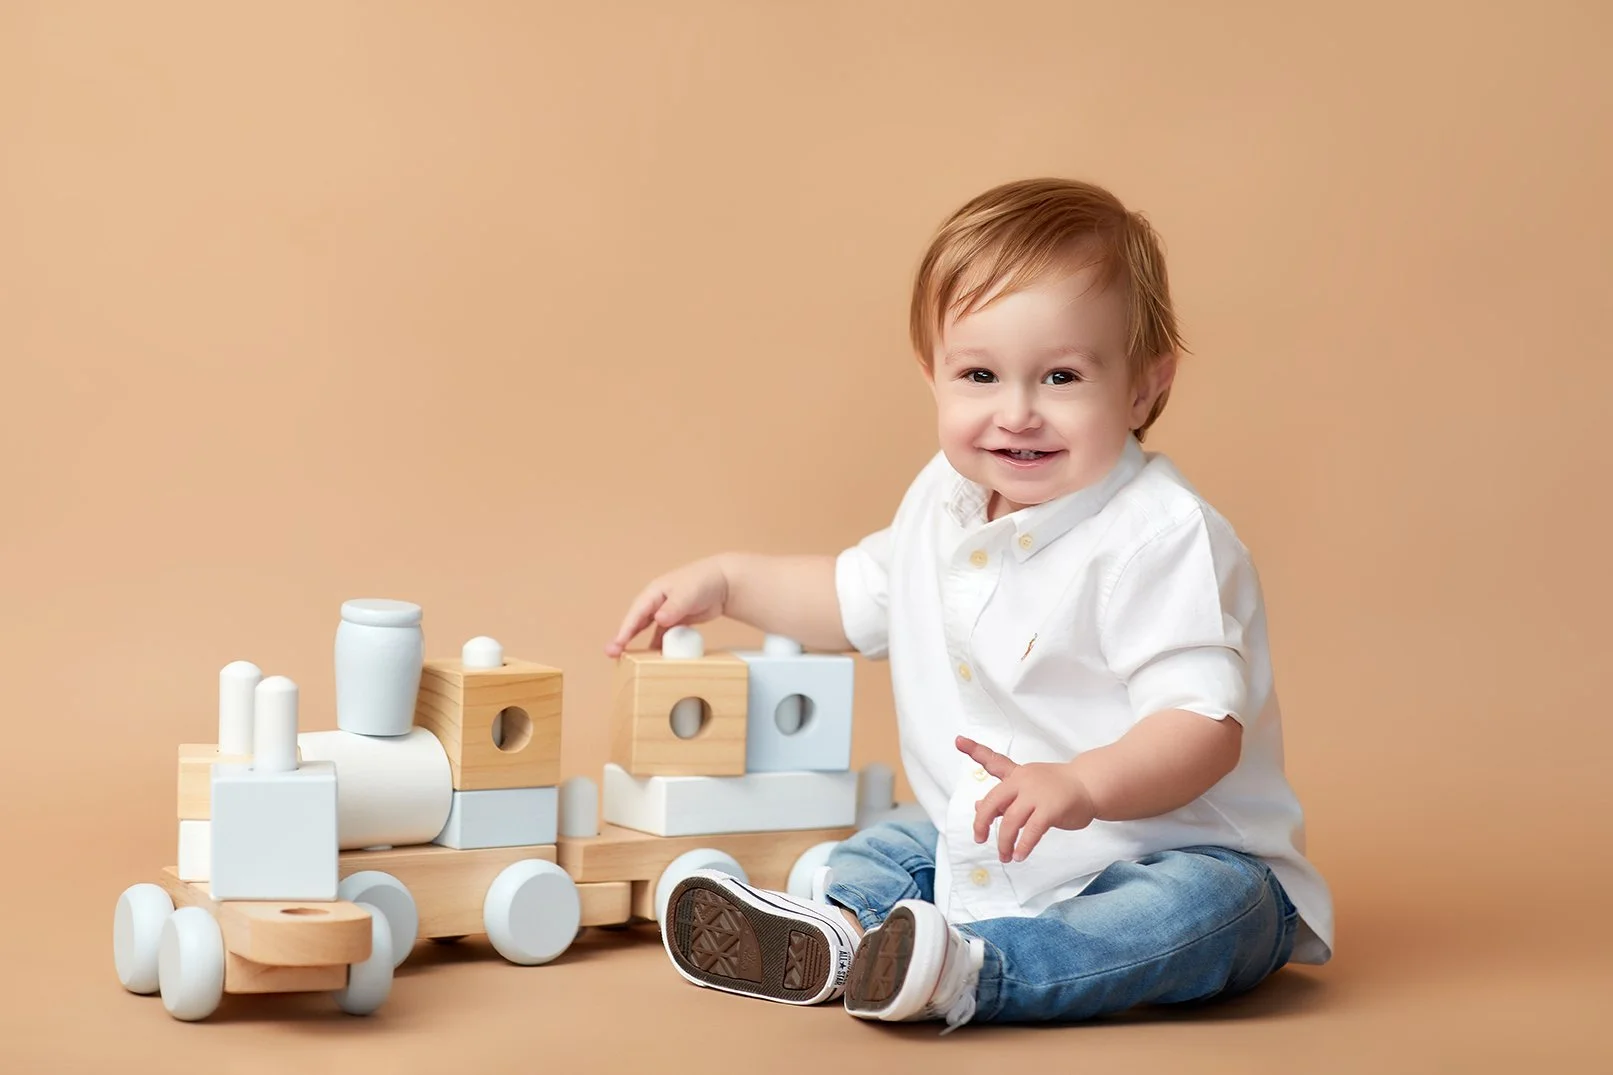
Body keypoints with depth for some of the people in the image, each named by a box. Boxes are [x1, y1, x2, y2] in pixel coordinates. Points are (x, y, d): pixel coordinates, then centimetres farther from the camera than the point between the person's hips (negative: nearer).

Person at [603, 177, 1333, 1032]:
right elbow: (860, 594, 24)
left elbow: (1205, 723, -30)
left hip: (1176, 851, -7)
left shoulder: (1163, 536, -22)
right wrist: (727, 580, 16)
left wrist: (1085, 784, -48)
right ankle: (836, 936, -27)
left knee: (1212, 904, -35)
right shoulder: (943, 501, 3)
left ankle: (970, 971, -47)